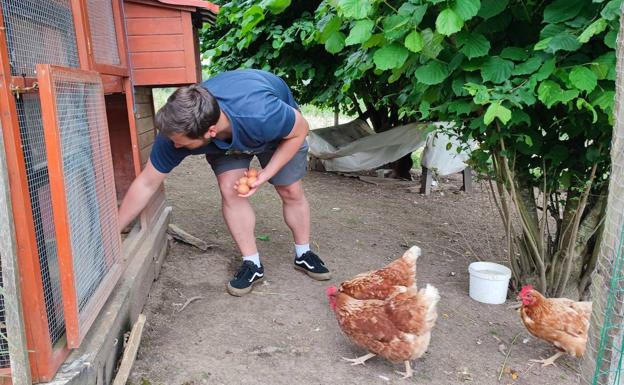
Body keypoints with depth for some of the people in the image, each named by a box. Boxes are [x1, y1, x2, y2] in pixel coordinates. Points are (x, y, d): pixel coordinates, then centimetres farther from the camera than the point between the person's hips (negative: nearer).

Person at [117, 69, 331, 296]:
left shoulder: (262, 114, -49)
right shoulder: (177, 128, -36)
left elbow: (301, 129, -26)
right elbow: (146, 184, -24)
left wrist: (266, 174, -31)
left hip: (281, 131, -2)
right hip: (224, 141, 2)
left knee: (291, 191, -2)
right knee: (229, 190, -16)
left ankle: (303, 254, 22)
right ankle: (252, 265, -1)